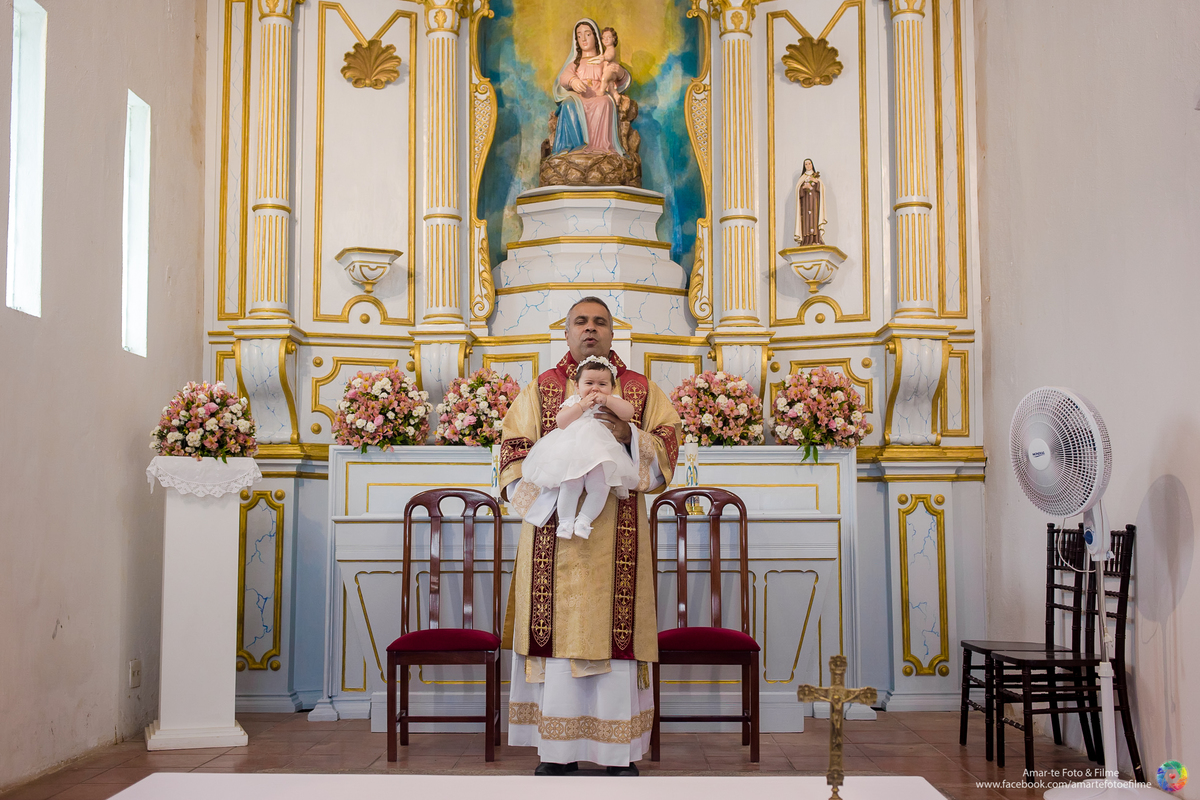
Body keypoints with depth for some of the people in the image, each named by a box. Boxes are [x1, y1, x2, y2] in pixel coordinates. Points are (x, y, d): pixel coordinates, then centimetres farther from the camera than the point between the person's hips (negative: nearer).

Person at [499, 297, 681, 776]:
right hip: (554, 532, 0)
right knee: (558, 629, -2)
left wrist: (629, 436, -14)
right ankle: (557, 750, 7)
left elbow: (667, 449, 4)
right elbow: (514, 453, 6)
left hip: (616, 537, 0)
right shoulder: (539, 390, 13)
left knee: (615, 628, -3)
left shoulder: (641, 390, 12)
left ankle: (620, 752, 5)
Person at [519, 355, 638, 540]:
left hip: (602, 456, 0)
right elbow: (561, 422, -3)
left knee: (600, 486, -22)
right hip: (573, 453, 0)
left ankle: (584, 519, -12)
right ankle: (565, 521, -13)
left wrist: (606, 399, -11)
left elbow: (628, 413, -7)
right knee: (570, 484, -22)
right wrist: (582, 405, -8)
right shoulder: (573, 401, 13)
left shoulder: (614, 402, 13)